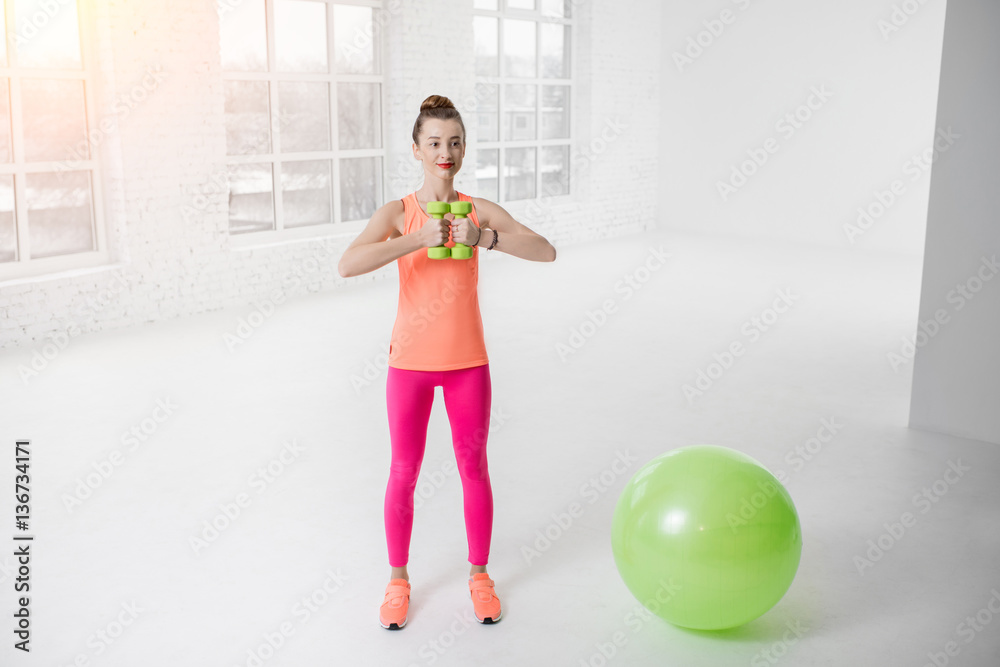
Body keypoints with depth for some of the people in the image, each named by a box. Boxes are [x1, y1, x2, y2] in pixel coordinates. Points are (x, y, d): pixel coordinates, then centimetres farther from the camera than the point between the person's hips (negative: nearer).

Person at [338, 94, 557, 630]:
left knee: (474, 469, 12)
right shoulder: (396, 214, -8)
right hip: (411, 361, -1)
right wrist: (419, 239, -31)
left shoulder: (480, 210, -5)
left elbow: (546, 251, -16)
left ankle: (479, 575, 32)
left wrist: (483, 238, -30)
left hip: (467, 361, 1)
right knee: (403, 474, 9)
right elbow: (348, 265, -25)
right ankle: (398, 580, 30)